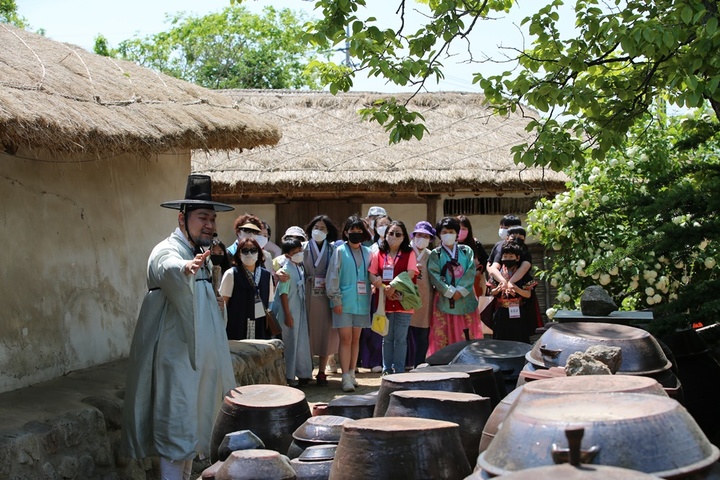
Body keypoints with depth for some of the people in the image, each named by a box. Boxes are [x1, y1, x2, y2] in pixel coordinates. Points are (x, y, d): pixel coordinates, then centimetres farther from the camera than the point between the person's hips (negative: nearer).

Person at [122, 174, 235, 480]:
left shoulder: (198, 255, 14)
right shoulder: (168, 251, -15)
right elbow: (168, 269, -43)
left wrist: (213, 303, 19)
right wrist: (186, 267, -61)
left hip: (197, 358, 9)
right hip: (175, 359, -9)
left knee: (192, 429, 15)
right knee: (177, 431, -8)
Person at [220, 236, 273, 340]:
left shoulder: (266, 275, 9)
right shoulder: (231, 274, -1)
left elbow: (269, 304, 14)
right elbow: (223, 304, -1)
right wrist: (222, 331, -6)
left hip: (260, 330, 3)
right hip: (236, 330, -3)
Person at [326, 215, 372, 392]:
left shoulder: (367, 252, 8)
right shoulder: (340, 251, -3)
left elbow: (370, 276, 14)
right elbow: (332, 277, -5)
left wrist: (369, 298, 8)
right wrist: (336, 299, -10)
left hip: (361, 302, 4)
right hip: (344, 302, -4)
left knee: (356, 339, 10)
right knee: (345, 338, -6)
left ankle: (352, 373, 19)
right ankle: (346, 377, -6)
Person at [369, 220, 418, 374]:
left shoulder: (409, 254, 2)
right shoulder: (378, 254, 8)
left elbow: (410, 274, -10)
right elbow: (372, 276, 2)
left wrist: (393, 287, -19)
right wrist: (384, 289, -15)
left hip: (403, 302, -2)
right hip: (384, 302, 2)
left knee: (400, 338, 1)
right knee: (387, 338, 9)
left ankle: (399, 371, 6)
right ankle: (387, 370, 16)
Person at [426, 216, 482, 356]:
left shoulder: (466, 251, 9)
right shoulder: (435, 254, 5)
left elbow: (471, 272, -1)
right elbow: (434, 276, -6)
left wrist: (460, 290, -13)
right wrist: (450, 292, -14)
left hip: (466, 299, 2)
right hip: (444, 300, -1)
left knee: (468, 335, 3)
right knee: (442, 337, -3)